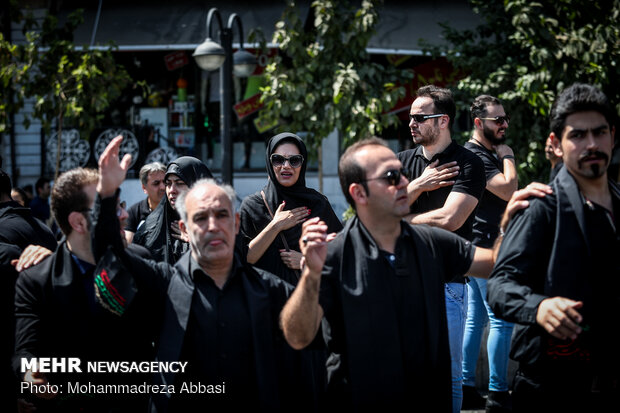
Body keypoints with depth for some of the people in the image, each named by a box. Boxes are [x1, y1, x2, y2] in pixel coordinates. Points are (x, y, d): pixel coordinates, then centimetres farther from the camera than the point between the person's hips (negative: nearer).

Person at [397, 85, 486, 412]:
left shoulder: (468, 164, -5)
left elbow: (448, 220, -17)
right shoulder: (403, 161, 11)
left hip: (445, 279, -5)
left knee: (447, 373, 1)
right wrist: (417, 186, -11)